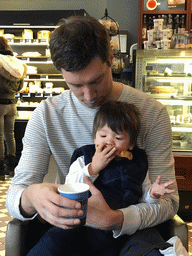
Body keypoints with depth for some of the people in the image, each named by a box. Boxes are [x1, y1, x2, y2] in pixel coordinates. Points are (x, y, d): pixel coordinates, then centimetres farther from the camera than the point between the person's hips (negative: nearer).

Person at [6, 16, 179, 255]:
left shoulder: (152, 113, -10)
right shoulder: (46, 115, -6)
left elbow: (167, 200, -11)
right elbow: (15, 194, -8)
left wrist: (115, 219, -33)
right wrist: (30, 197, -35)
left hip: (131, 229, -1)